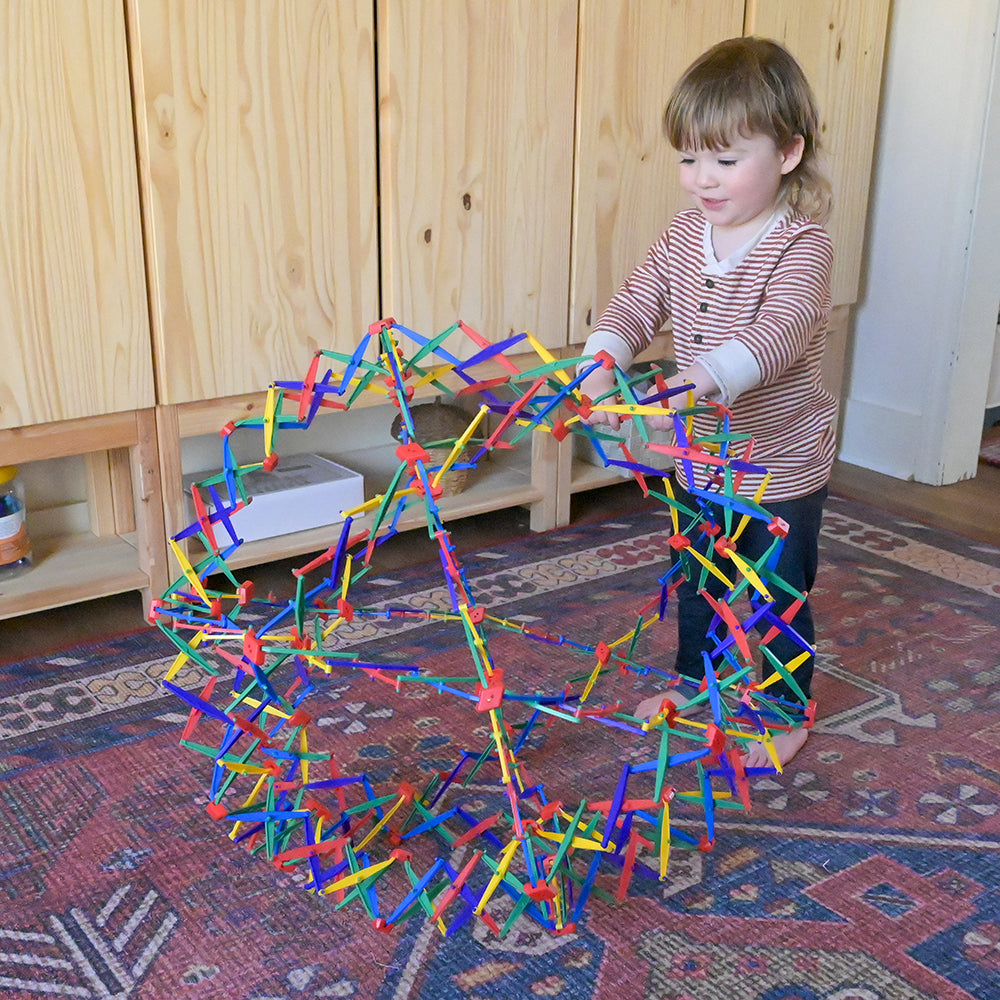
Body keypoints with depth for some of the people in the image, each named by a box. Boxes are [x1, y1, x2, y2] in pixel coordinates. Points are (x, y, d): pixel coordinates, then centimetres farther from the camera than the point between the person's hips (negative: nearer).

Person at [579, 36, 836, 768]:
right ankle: (693, 680, 48)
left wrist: (707, 377, -56)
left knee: (780, 599, 11)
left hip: (783, 469, -6)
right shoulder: (684, 237, -2)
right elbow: (637, 303, -8)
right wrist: (602, 365, -29)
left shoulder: (801, 246, -22)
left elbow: (778, 330, -38)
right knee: (696, 583, 24)